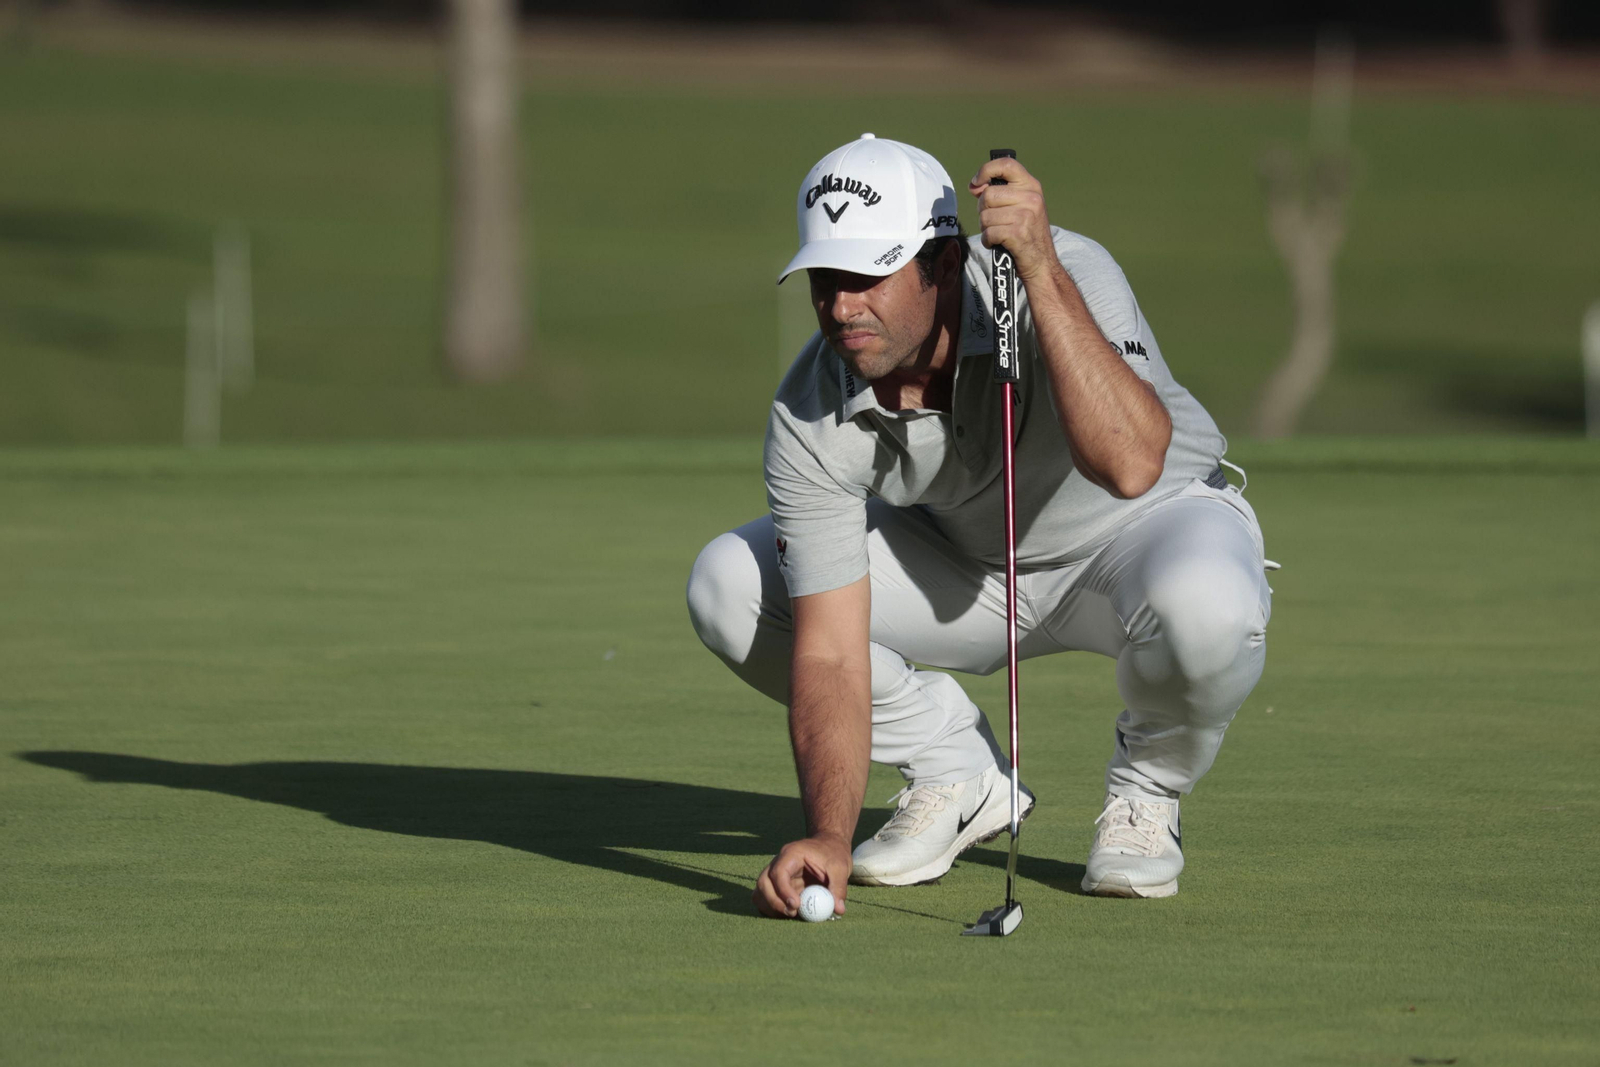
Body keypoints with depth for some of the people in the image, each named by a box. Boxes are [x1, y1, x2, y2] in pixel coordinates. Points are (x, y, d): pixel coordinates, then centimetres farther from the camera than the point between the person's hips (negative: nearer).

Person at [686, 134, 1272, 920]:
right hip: (967, 564, 3)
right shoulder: (810, 417, -24)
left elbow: (1130, 465, -50)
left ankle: (1145, 792, -5)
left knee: (1206, 606, -41)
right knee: (726, 587, -16)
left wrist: (1041, 271, -53)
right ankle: (955, 772, 5)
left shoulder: (1068, 275, -33)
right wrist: (828, 838, -41)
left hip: (1147, 526, -3)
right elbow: (829, 652, -26)